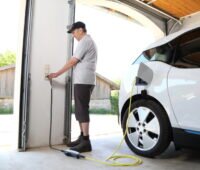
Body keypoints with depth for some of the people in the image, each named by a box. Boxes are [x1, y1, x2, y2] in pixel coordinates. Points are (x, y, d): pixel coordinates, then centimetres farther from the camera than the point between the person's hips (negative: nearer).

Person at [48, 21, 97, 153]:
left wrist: (57, 74, -4)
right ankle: (82, 138, 16)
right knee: (80, 110, 10)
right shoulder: (89, 41, 26)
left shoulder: (84, 41, -6)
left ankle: (86, 142, -9)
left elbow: (73, 61, -11)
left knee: (82, 110, -11)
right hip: (85, 81, 10)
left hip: (83, 81, -10)